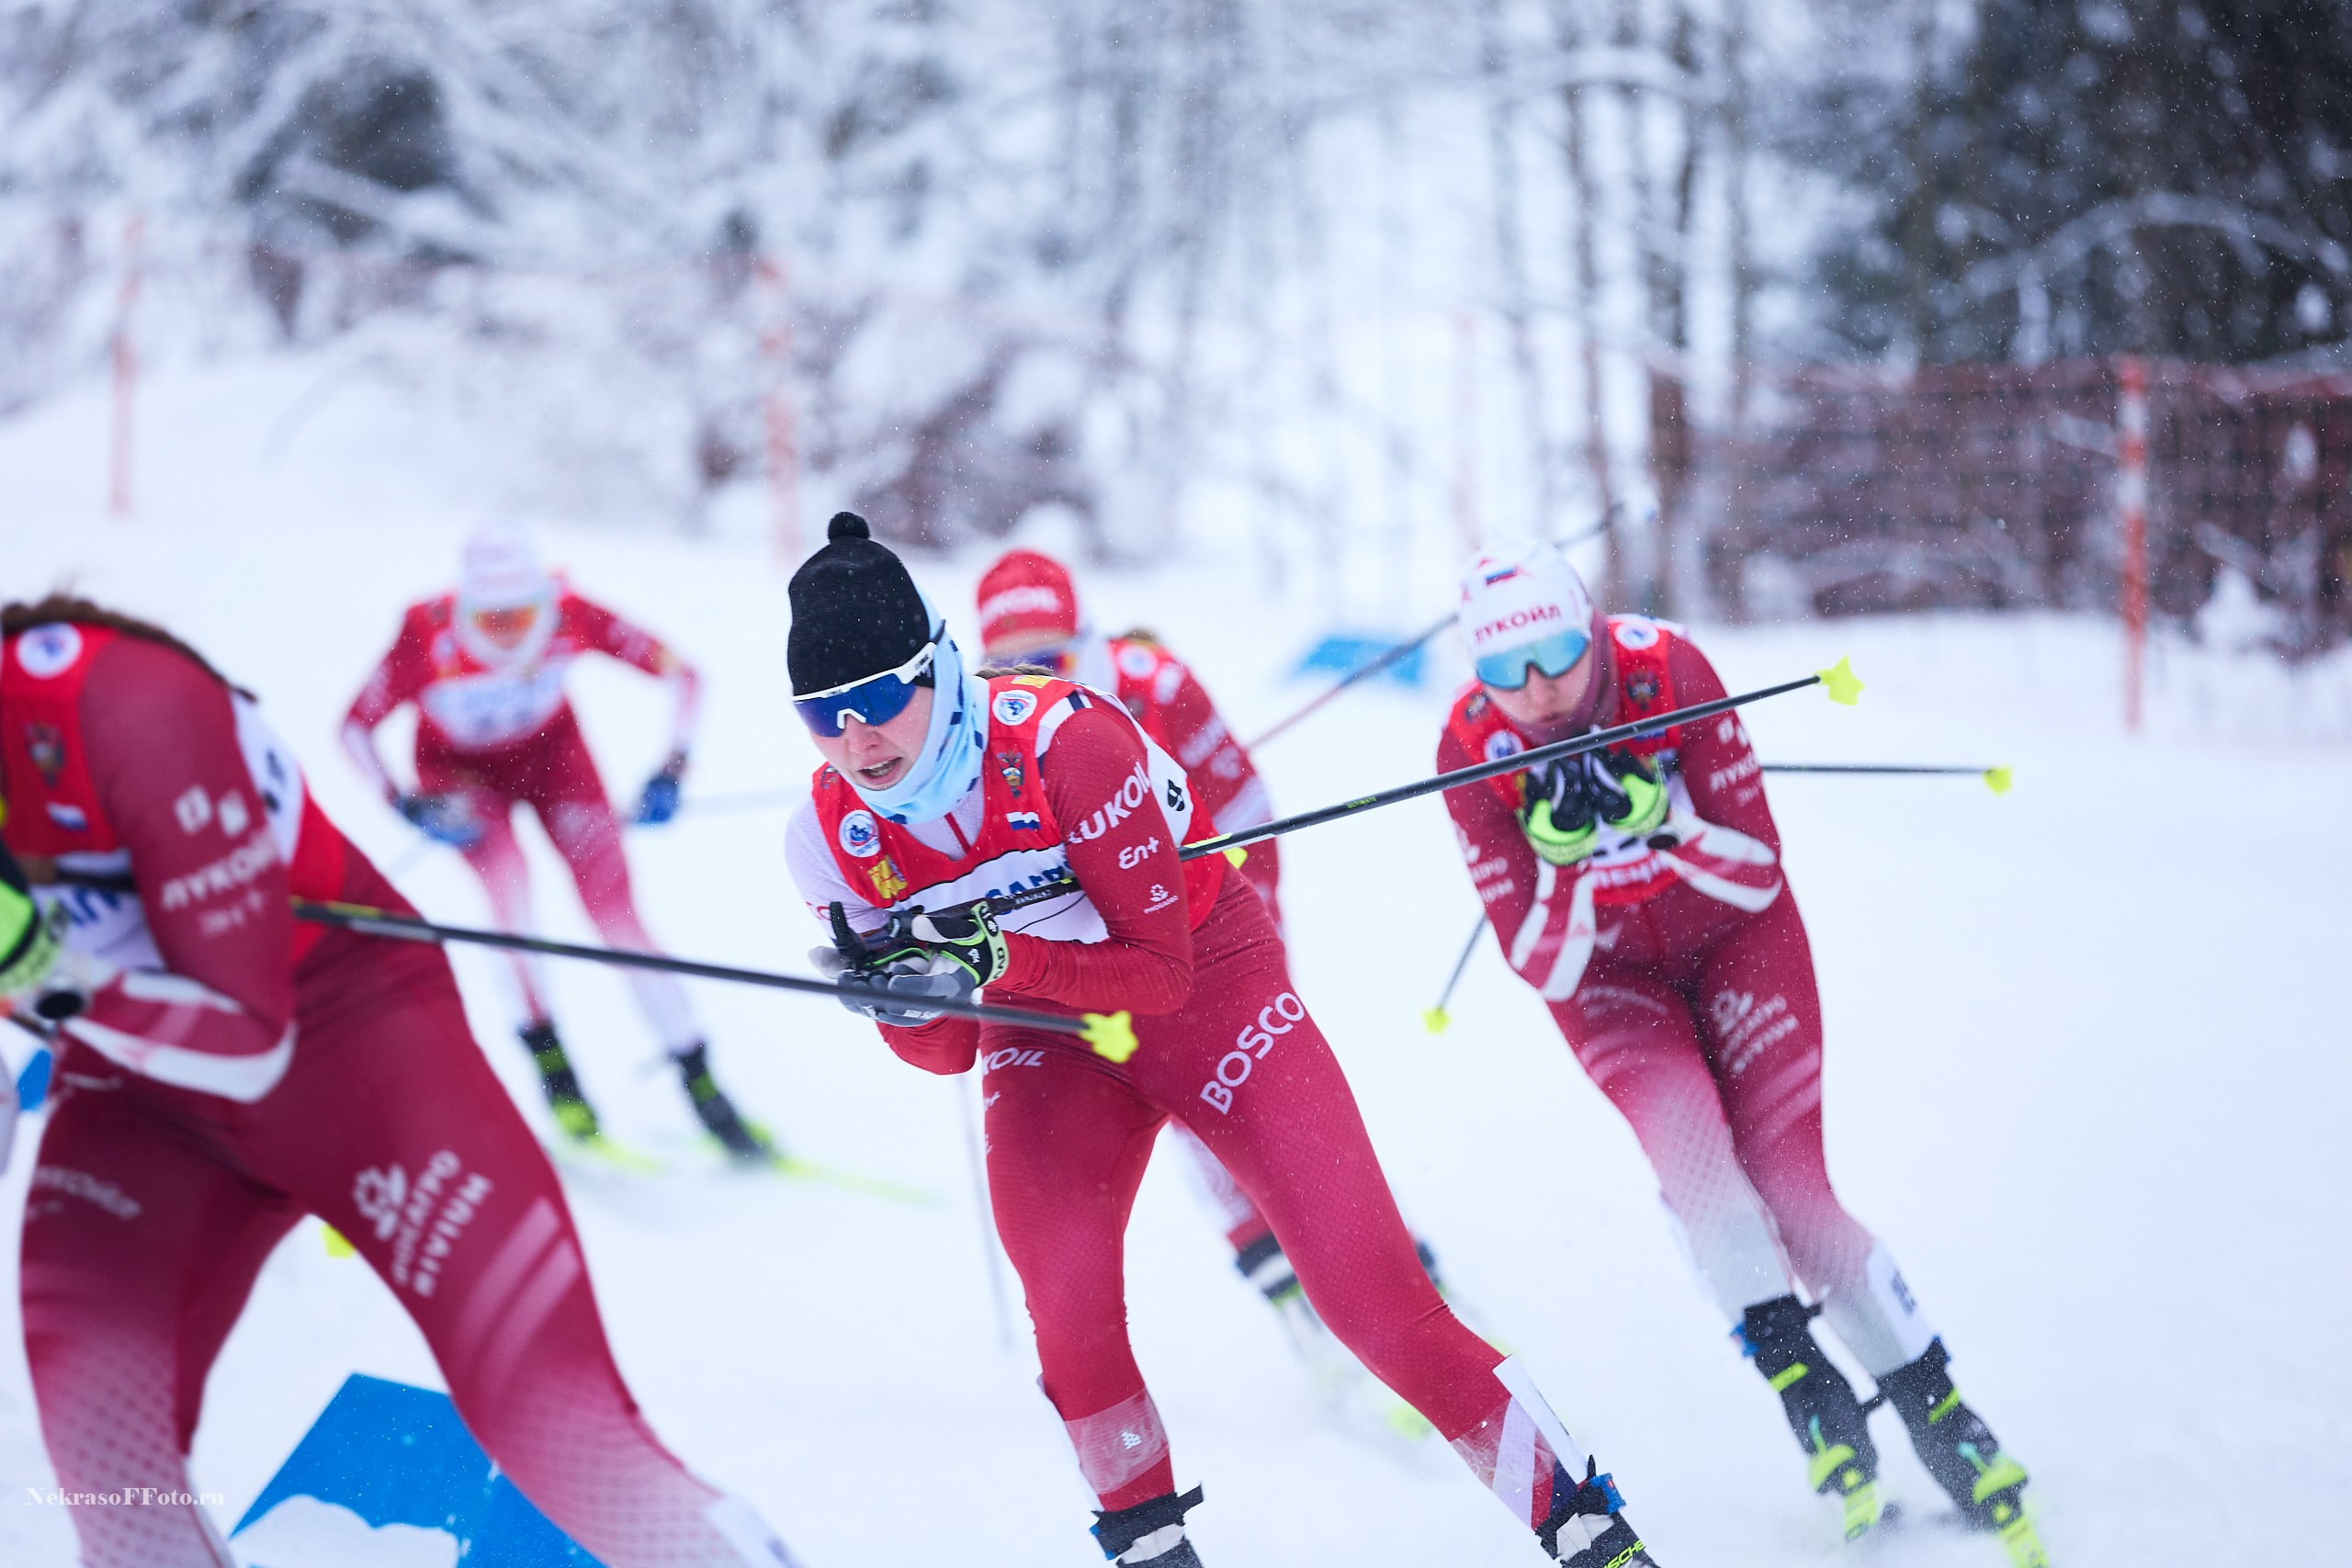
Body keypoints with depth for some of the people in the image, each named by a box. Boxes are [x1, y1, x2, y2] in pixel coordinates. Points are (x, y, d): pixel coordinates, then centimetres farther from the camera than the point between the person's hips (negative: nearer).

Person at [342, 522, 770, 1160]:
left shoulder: (573, 617, -31)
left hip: (551, 751, 1)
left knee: (614, 905, -11)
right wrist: (406, 807, -30)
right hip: (458, 767, -1)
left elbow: (678, 671, -20)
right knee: (505, 870, -29)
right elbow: (356, 727, -19)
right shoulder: (428, 636, -33)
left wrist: (672, 768, -30)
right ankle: (551, 1059, -16)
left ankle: (699, 1082, -5)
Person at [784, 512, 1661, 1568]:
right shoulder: (828, 840, -15)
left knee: (1373, 1298, -10)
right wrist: (899, 993, -28)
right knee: (1066, 1301, -21)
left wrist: (994, 957, -37)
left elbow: (1160, 970, -24)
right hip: (1046, 1039, 4)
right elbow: (945, 1053, -6)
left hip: (1204, 979, -3)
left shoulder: (1063, 738, -31)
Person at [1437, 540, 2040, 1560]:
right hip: (1602, 972, 1)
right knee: (1684, 1134, -29)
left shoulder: (1667, 668, -25)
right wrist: (1567, 858, -40)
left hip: (1734, 934, -1)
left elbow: (1760, 868, -21)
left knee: (1789, 1188, -14)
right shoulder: (1472, 748, -23)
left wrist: (1658, 823, -38)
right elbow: (1541, 967, -22)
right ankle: (1798, 1375, -20)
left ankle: (1942, 1421, -1)